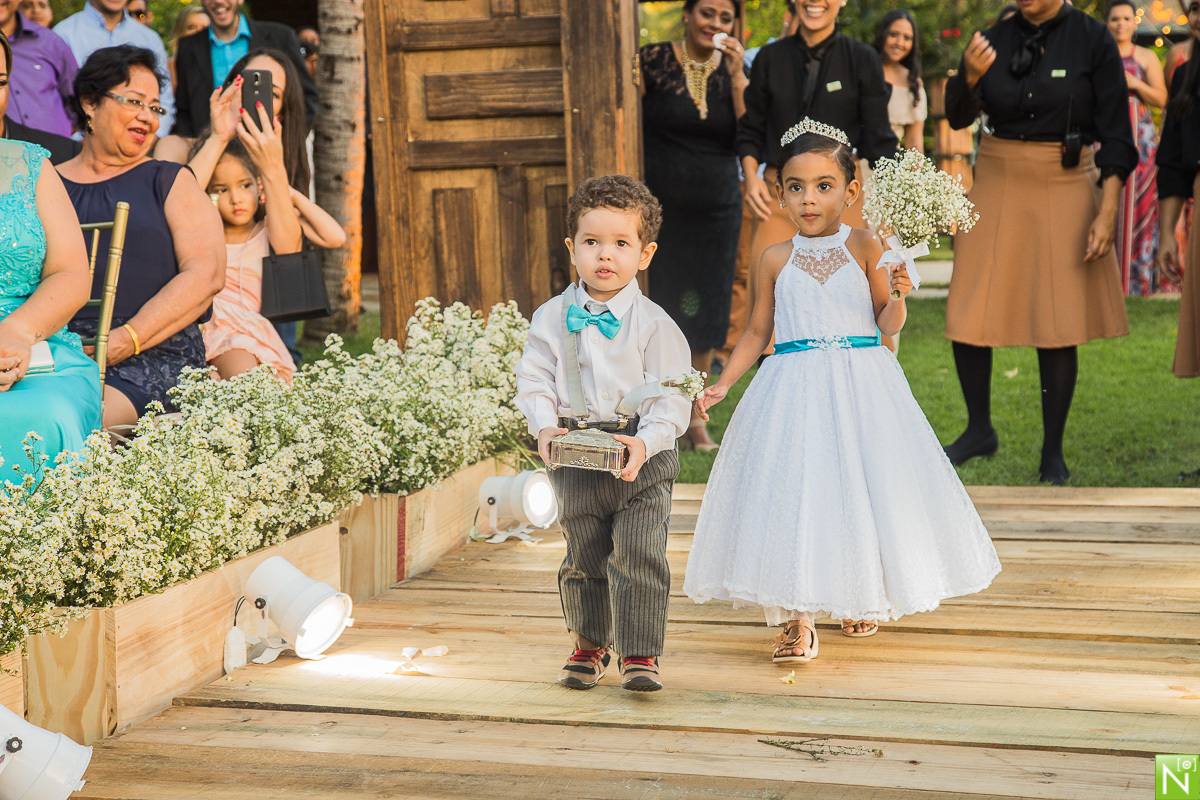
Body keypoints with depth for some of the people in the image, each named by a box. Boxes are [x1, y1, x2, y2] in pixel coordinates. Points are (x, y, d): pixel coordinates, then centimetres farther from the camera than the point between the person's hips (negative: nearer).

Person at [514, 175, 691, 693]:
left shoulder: (652, 323, -5)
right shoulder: (552, 318, 3)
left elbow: (671, 394, -8)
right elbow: (534, 379, 4)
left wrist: (647, 441, -22)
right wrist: (545, 427, -13)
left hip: (642, 458, -3)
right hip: (575, 459, 3)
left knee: (638, 553, -8)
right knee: (584, 557, 14)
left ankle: (639, 654, 2)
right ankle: (589, 645, 33)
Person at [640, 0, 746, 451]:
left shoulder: (734, 72, 6)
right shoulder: (652, 62, -5)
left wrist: (736, 75, -11)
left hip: (716, 210, 3)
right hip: (659, 207, -3)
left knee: (702, 315, 8)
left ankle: (695, 418, 20)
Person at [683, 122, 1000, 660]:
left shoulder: (865, 247, -1)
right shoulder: (776, 260, 4)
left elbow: (886, 324, -2)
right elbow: (757, 332, 12)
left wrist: (898, 298, -23)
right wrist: (721, 385, 4)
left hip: (859, 384, -1)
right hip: (793, 389, 1)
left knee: (860, 489, 6)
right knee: (790, 488, -6)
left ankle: (863, 600, 31)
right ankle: (796, 619, 2)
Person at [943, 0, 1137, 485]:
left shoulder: (1092, 40, -4)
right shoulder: (996, 39, 5)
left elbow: (1115, 133, -5)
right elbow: (957, 117, -1)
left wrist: (1106, 212, -13)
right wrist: (970, 77, -22)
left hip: (1065, 190, -3)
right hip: (997, 185, 3)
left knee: (1058, 325, -1)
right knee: (968, 315, 0)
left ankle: (1052, 452, 12)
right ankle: (979, 430, 20)